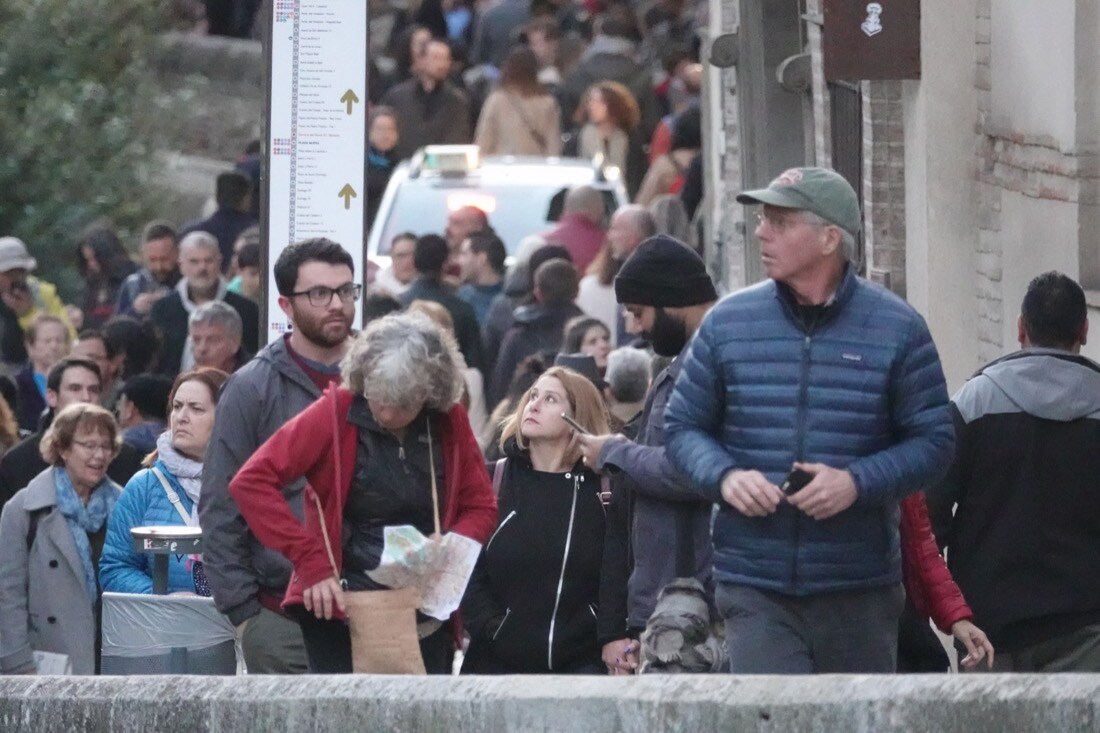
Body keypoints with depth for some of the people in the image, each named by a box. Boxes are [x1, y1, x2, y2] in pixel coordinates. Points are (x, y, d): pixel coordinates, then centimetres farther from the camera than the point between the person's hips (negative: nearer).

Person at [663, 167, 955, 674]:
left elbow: (934, 441, 1)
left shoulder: (896, 328, 1)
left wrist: (857, 482, -15)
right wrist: (724, 477, -9)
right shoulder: (727, 323, 6)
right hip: (754, 589, 0)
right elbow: (683, 427, 13)